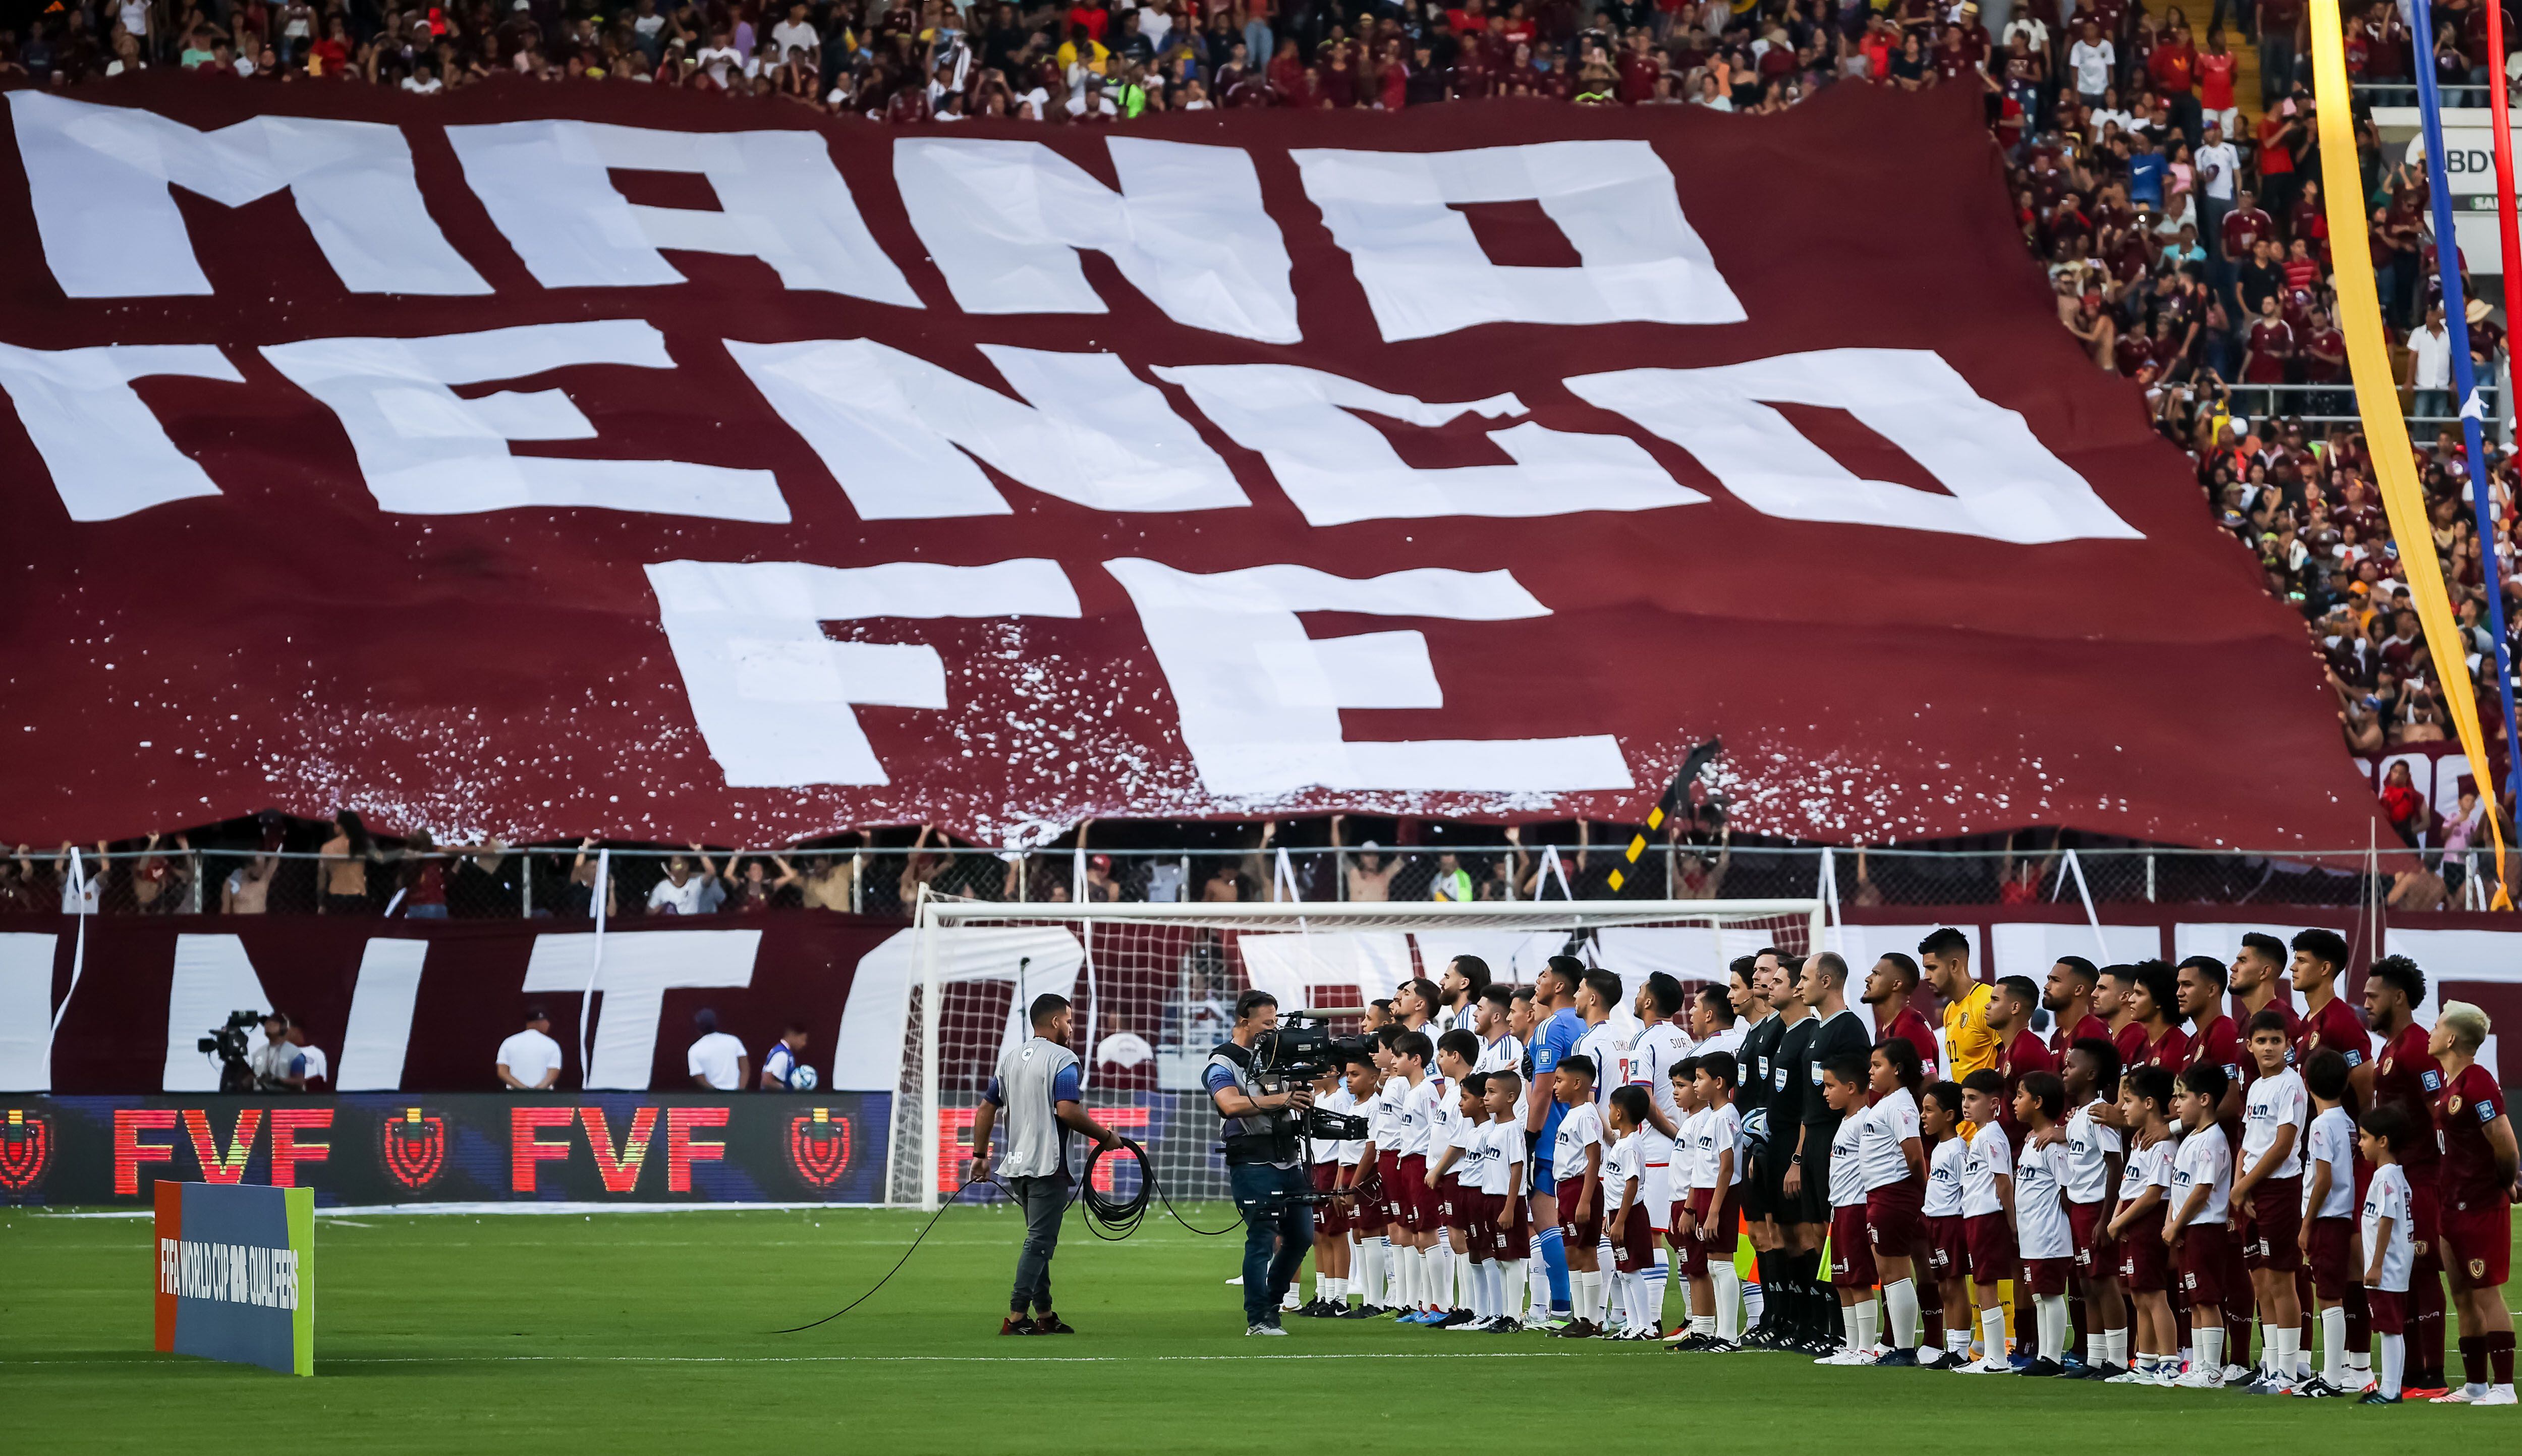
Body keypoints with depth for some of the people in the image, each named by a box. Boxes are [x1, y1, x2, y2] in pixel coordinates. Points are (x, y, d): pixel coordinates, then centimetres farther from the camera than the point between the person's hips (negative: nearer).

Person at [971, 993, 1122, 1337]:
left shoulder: (1009, 1059, 14)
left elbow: (986, 1109, 14)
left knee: (1040, 1241, 17)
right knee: (1039, 1242, -6)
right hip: (1048, 1166, -8)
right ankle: (1016, 1318, -13)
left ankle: (1044, 1316, 18)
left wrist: (980, 1155, 19)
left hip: (1016, 1166, 8)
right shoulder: (1063, 1060, -10)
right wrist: (1106, 1136, -11)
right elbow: (1067, 1111, -22)